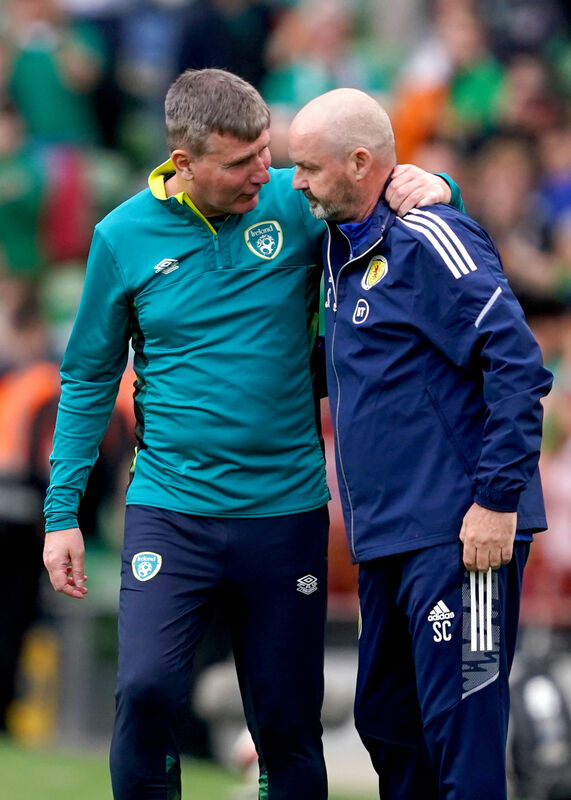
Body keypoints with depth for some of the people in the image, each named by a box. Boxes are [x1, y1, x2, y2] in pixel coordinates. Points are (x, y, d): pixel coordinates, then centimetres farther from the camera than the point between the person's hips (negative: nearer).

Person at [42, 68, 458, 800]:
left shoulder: (295, 204, -1)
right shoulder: (124, 237, -1)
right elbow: (89, 380, 7)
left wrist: (429, 185, -13)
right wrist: (61, 511, 3)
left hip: (286, 511, 1)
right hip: (170, 512, -1)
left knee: (288, 724, 5)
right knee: (146, 690, -18)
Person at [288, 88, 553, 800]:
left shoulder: (426, 240, -13)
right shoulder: (342, 245, 15)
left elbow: (518, 367, -19)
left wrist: (498, 499, -21)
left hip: (457, 535, -10)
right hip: (385, 538, 10)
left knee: (461, 737, -9)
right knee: (385, 723, 15)